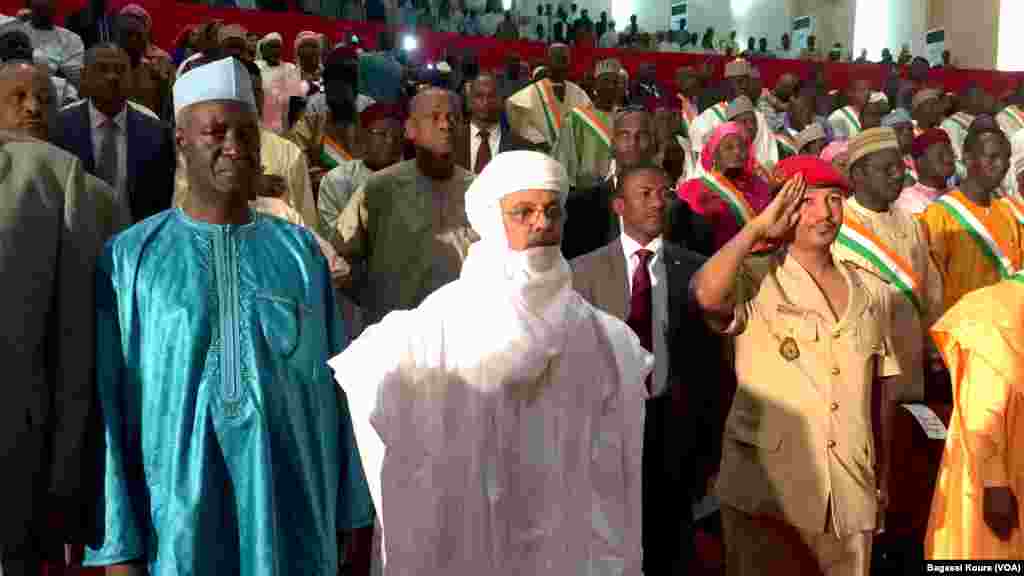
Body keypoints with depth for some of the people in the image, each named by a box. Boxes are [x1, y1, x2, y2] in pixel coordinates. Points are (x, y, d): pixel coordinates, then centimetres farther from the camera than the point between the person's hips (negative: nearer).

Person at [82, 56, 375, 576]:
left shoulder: (300, 250, 3)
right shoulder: (129, 259, -2)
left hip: (295, 523, 2)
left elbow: (337, 389, 3)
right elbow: (106, 403, -3)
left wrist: (355, 514, 3)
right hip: (177, 527, -1)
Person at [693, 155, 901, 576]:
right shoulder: (754, 281, -8)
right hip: (765, 494, -4)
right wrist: (757, 228, -17)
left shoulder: (873, 292, 7)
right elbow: (706, 295, -30)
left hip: (851, 498, 4)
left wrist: (882, 480, 15)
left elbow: (876, 392, 14)